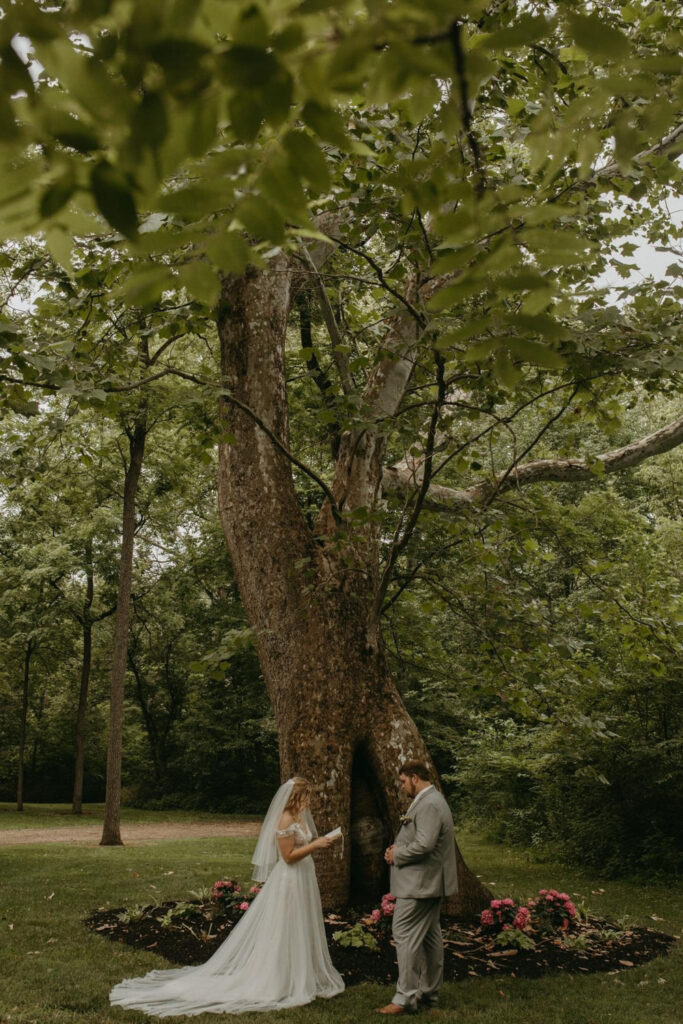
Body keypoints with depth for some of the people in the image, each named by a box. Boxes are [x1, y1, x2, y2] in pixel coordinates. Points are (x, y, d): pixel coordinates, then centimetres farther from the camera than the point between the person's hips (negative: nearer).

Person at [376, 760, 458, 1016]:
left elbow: (424, 845, -28)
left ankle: (406, 997, -4)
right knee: (430, 937, 15)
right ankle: (429, 992, 24)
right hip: (431, 882, 11)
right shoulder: (432, 801, 14)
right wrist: (398, 848, 7)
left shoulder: (429, 805, -21)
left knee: (406, 935, -7)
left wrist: (397, 855, -14)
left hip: (419, 884, -11)